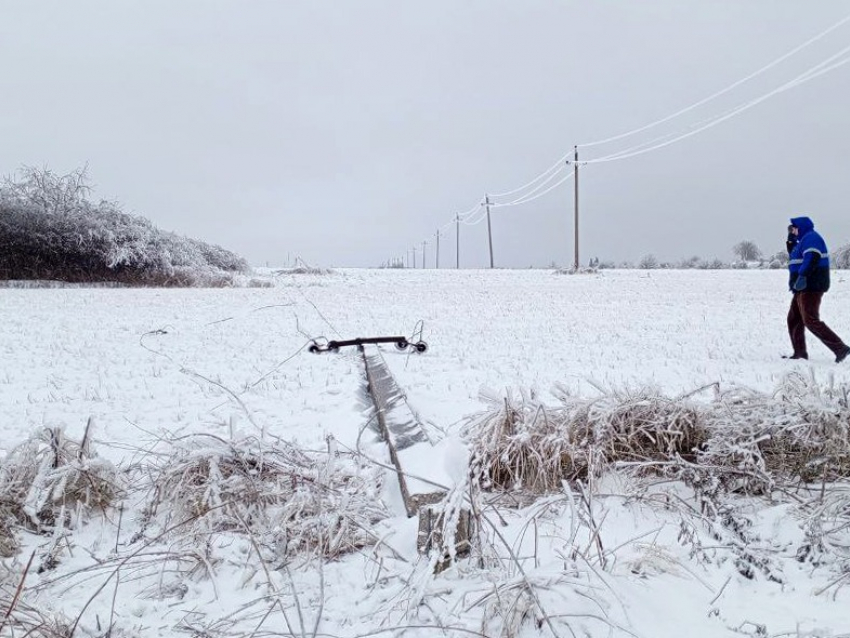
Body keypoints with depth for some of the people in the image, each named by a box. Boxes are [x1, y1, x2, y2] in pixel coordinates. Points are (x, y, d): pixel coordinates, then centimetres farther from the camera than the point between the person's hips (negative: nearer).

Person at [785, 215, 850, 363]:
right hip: (804, 288, 11)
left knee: (811, 321, -16)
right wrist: (791, 239, 25)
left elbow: (811, 258, -27)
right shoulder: (804, 240, 22)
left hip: (810, 287, -11)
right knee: (793, 320, 12)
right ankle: (800, 353, 15)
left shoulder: (811, 237, -10)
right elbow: (794, 255, 37)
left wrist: (802, 276, -36)